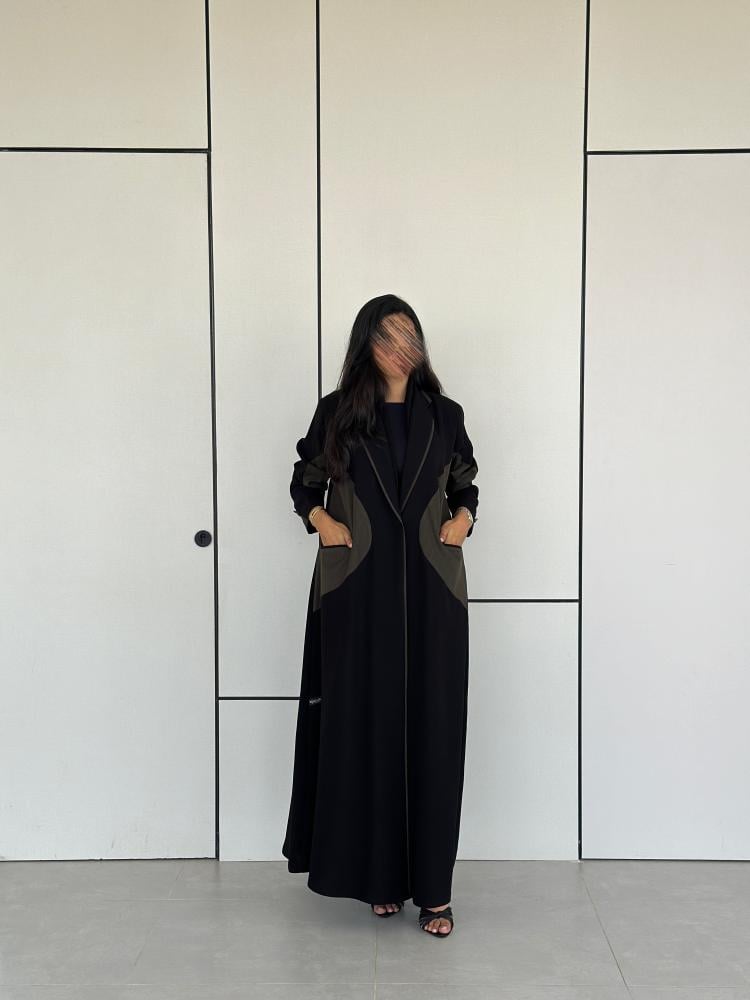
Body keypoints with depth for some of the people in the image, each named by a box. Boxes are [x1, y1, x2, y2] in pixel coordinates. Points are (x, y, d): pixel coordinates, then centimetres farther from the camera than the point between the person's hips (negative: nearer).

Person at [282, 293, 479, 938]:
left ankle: (433, 887, 7)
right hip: (358, 589, -1)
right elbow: (304, 485, 12)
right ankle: (380, 874, 14)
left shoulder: (444, 415, 8)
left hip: (431, 590, 1)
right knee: (367, 725, 2)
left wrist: (462, 517, -3)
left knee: (432, 728, 0)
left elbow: (467, 484, 17)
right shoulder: (336, 413, 5)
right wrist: (321, 520, -7)